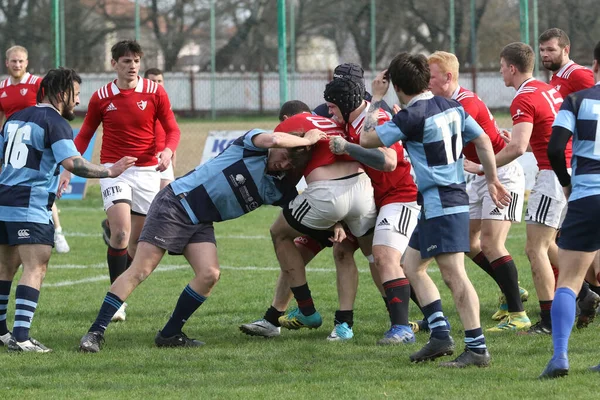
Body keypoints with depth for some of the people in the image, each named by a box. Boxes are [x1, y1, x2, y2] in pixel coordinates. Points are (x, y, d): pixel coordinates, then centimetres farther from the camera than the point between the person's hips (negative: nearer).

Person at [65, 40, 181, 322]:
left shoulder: (154, 93, 0)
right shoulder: (101, 98, 1)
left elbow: (172, 129, 3)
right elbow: (85, 135, 10)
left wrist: (168, 150, -19)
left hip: (147, 171, 2)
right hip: (114, 170, -2)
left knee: (138, 240, 4)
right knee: (120, 232, -19)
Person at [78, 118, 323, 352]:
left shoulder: (278, 188, 5)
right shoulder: (252, 143, -11)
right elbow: (274, 139, -32)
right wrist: (307, 140, -17)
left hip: (201, 224, 7)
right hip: (174, 205, -7)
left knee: (210, 274, -15)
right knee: (140, 271, -11)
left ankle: (170, 334, 0)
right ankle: (96, 332, -10)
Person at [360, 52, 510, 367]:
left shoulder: (412, 116, -14)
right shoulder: (451, 107, 10)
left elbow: (366, 140, -7)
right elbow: (483, 141, 14)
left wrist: (376, 99, 3)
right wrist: (492, 181, 22)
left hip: (440, 203, -9)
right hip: (454, 196, 9)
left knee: (454, 275, -11)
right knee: (412, 265, 16)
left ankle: (477, 349, -14)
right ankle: (440, 336, 10)